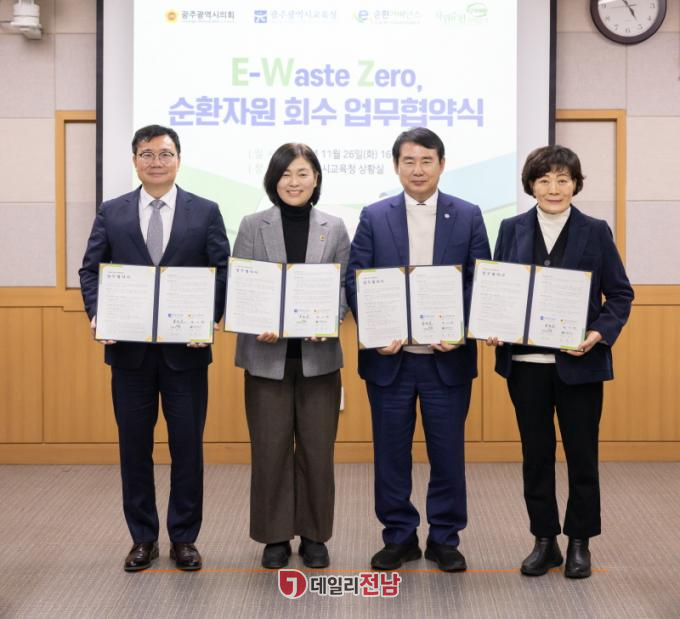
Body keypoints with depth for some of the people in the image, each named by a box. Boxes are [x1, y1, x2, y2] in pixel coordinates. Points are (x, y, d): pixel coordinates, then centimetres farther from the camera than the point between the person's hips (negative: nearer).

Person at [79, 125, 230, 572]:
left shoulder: (205, 212, 3)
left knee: (188, 446, 5)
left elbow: (223, 272, -1)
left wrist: (210, 319, -16)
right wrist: (97, 314, -11)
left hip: (186, 348, -1)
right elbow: (91, 270, 6)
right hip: (129, 348, 1)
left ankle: (184, 538, 17)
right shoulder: (111, 213, 7)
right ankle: (143, 538, 21)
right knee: (134, 446, 8)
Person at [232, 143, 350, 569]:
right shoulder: (253, 226, 4)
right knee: (270, 448, 3)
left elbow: (346, 287, 5)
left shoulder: (334, 228, 6)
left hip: (318, 354, 1)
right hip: (268, 353, -1)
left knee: (317, 448, 5)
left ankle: (314, 535, 19)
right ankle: (275, 536, 16)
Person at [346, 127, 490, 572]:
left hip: (447, 355, 0)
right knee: (391, 451, 7)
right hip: (389, 355, 1)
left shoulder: (468, 216, 4)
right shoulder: (374, 217, 5)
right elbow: (356, 280, 0)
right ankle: (399, 536, 20)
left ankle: (445, 538, 20)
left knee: (448, 451, 6)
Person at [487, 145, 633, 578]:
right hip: (526, 361, 2)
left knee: (582, 454, 6)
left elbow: (620, 294, 1)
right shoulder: (512, 230, 5)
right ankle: (544, 540, 21)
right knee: (536, 453, 9)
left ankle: (579, 542, 20)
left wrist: (600, 333, -15)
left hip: (579, 361, -2)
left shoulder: (595, 232, 0)